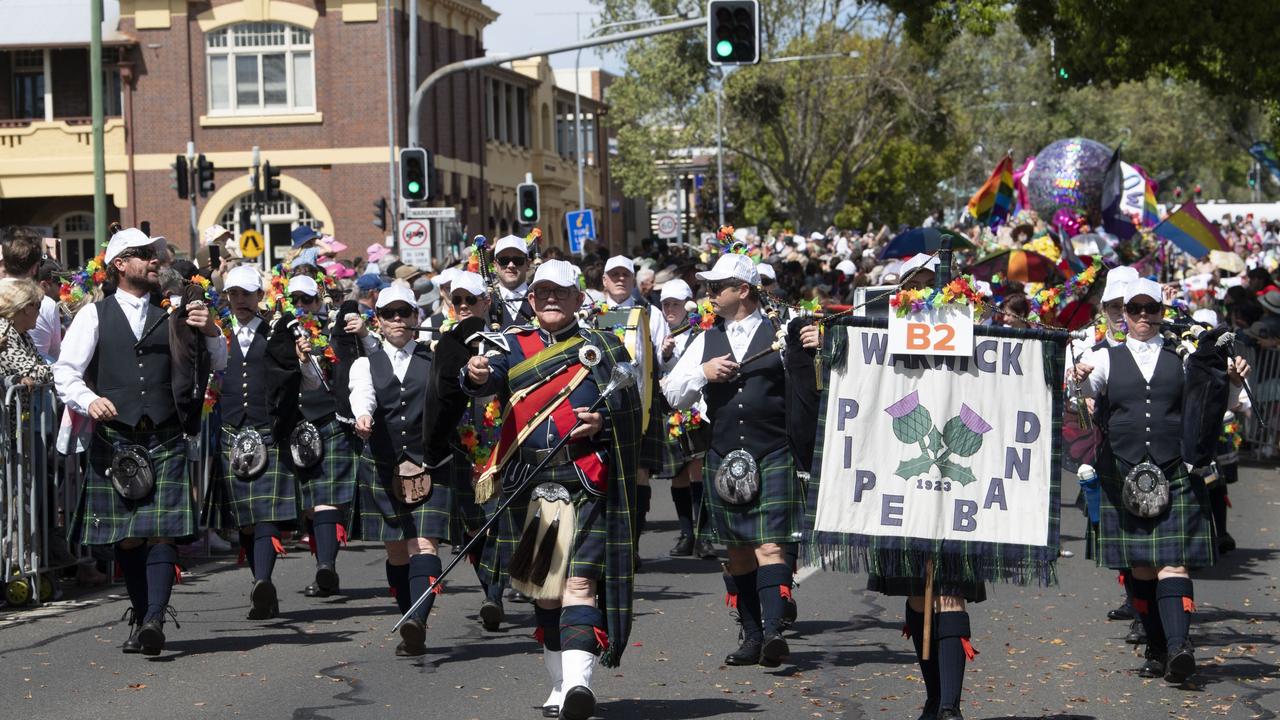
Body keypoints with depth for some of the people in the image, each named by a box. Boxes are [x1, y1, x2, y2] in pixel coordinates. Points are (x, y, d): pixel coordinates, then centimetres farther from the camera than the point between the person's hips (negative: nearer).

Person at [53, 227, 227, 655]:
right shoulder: (94, 316, 6)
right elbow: (65, 372, -1)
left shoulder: (170, 317, 14)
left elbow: (218, 364, 19)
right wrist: (89, 400, -21)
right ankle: (141, 619, 17)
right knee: (126, 538, 4)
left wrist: (211, 333, -3)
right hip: (115, 440, -1)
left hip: (166, 441, 1)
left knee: (162, 533, -13)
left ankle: (154, 621, -19)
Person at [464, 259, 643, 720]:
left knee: (579, 583, -14)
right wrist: (477, 375, -33)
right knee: (544, 590, 10)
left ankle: (579, 680, -25)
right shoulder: (514, 346, 11)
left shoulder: (602, 349, 9)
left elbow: (628, 401, 7)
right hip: (526, 487, 3)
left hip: (584, 486, -3)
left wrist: (603, 420, -15)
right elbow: (492, 379, -9)